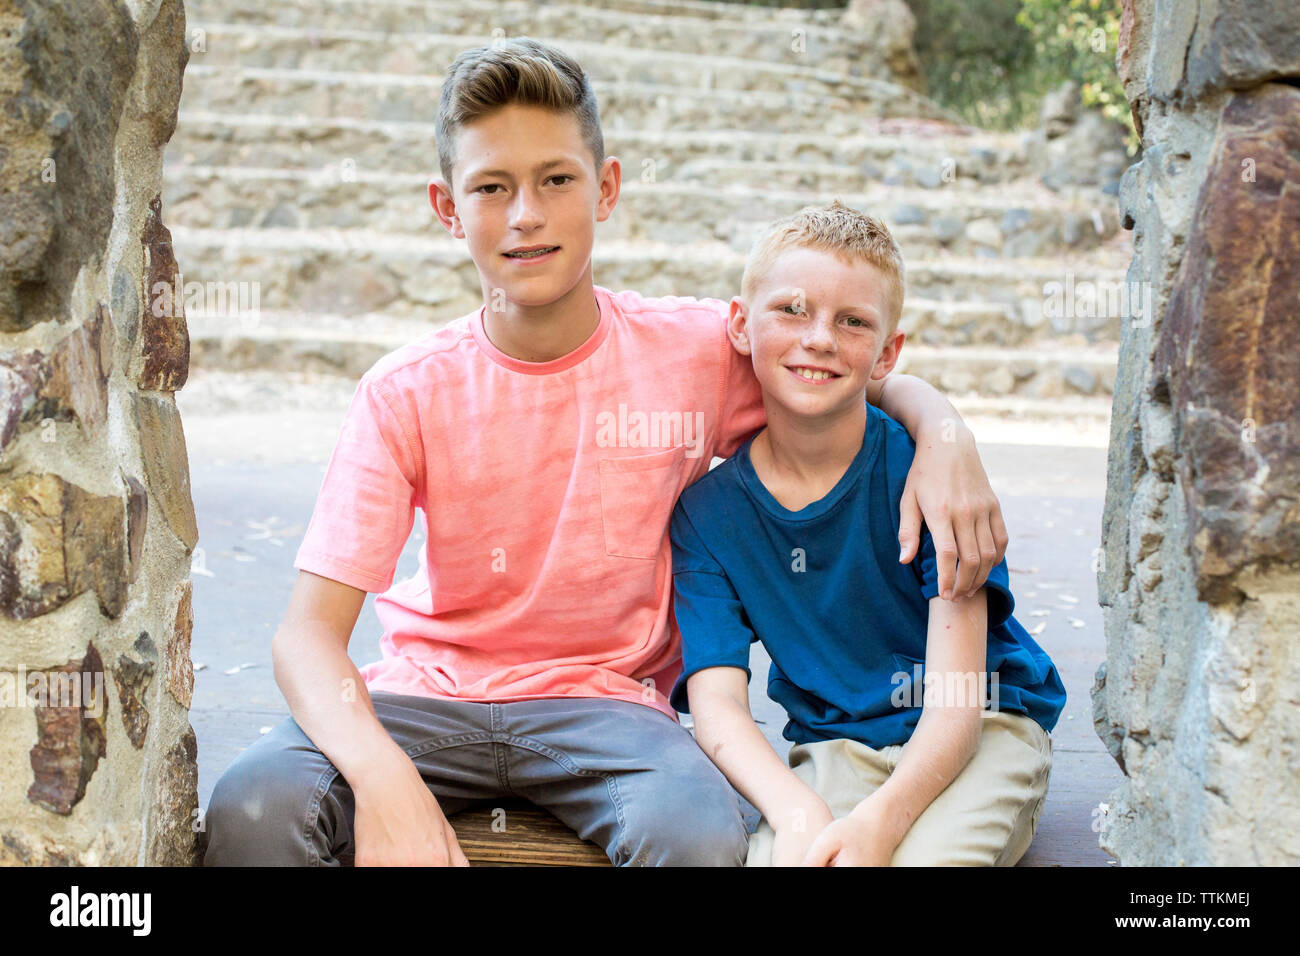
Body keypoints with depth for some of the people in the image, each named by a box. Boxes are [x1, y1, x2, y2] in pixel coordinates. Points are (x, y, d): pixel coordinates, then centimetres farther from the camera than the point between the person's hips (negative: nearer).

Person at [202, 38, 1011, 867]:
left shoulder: (697, 350, -5)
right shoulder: (407, 394, -7)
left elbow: (867, 373, 11)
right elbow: (312, 629, -12)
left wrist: (943, 432, -14)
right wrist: (384, 777, -32)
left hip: (603, 696, 1)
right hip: (430, 689, 0)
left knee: (700, 832, -33)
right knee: (253, 809, -30)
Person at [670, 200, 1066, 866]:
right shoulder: (707, 510, -5)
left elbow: (956, 696, -18)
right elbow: (716, 700, -13)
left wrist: (881, 819, -36)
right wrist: (796, 809, -34)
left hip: (983, 730, -1)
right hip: (837, 747, 1)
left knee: (920, 858, -32)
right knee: (772, 855, -30)